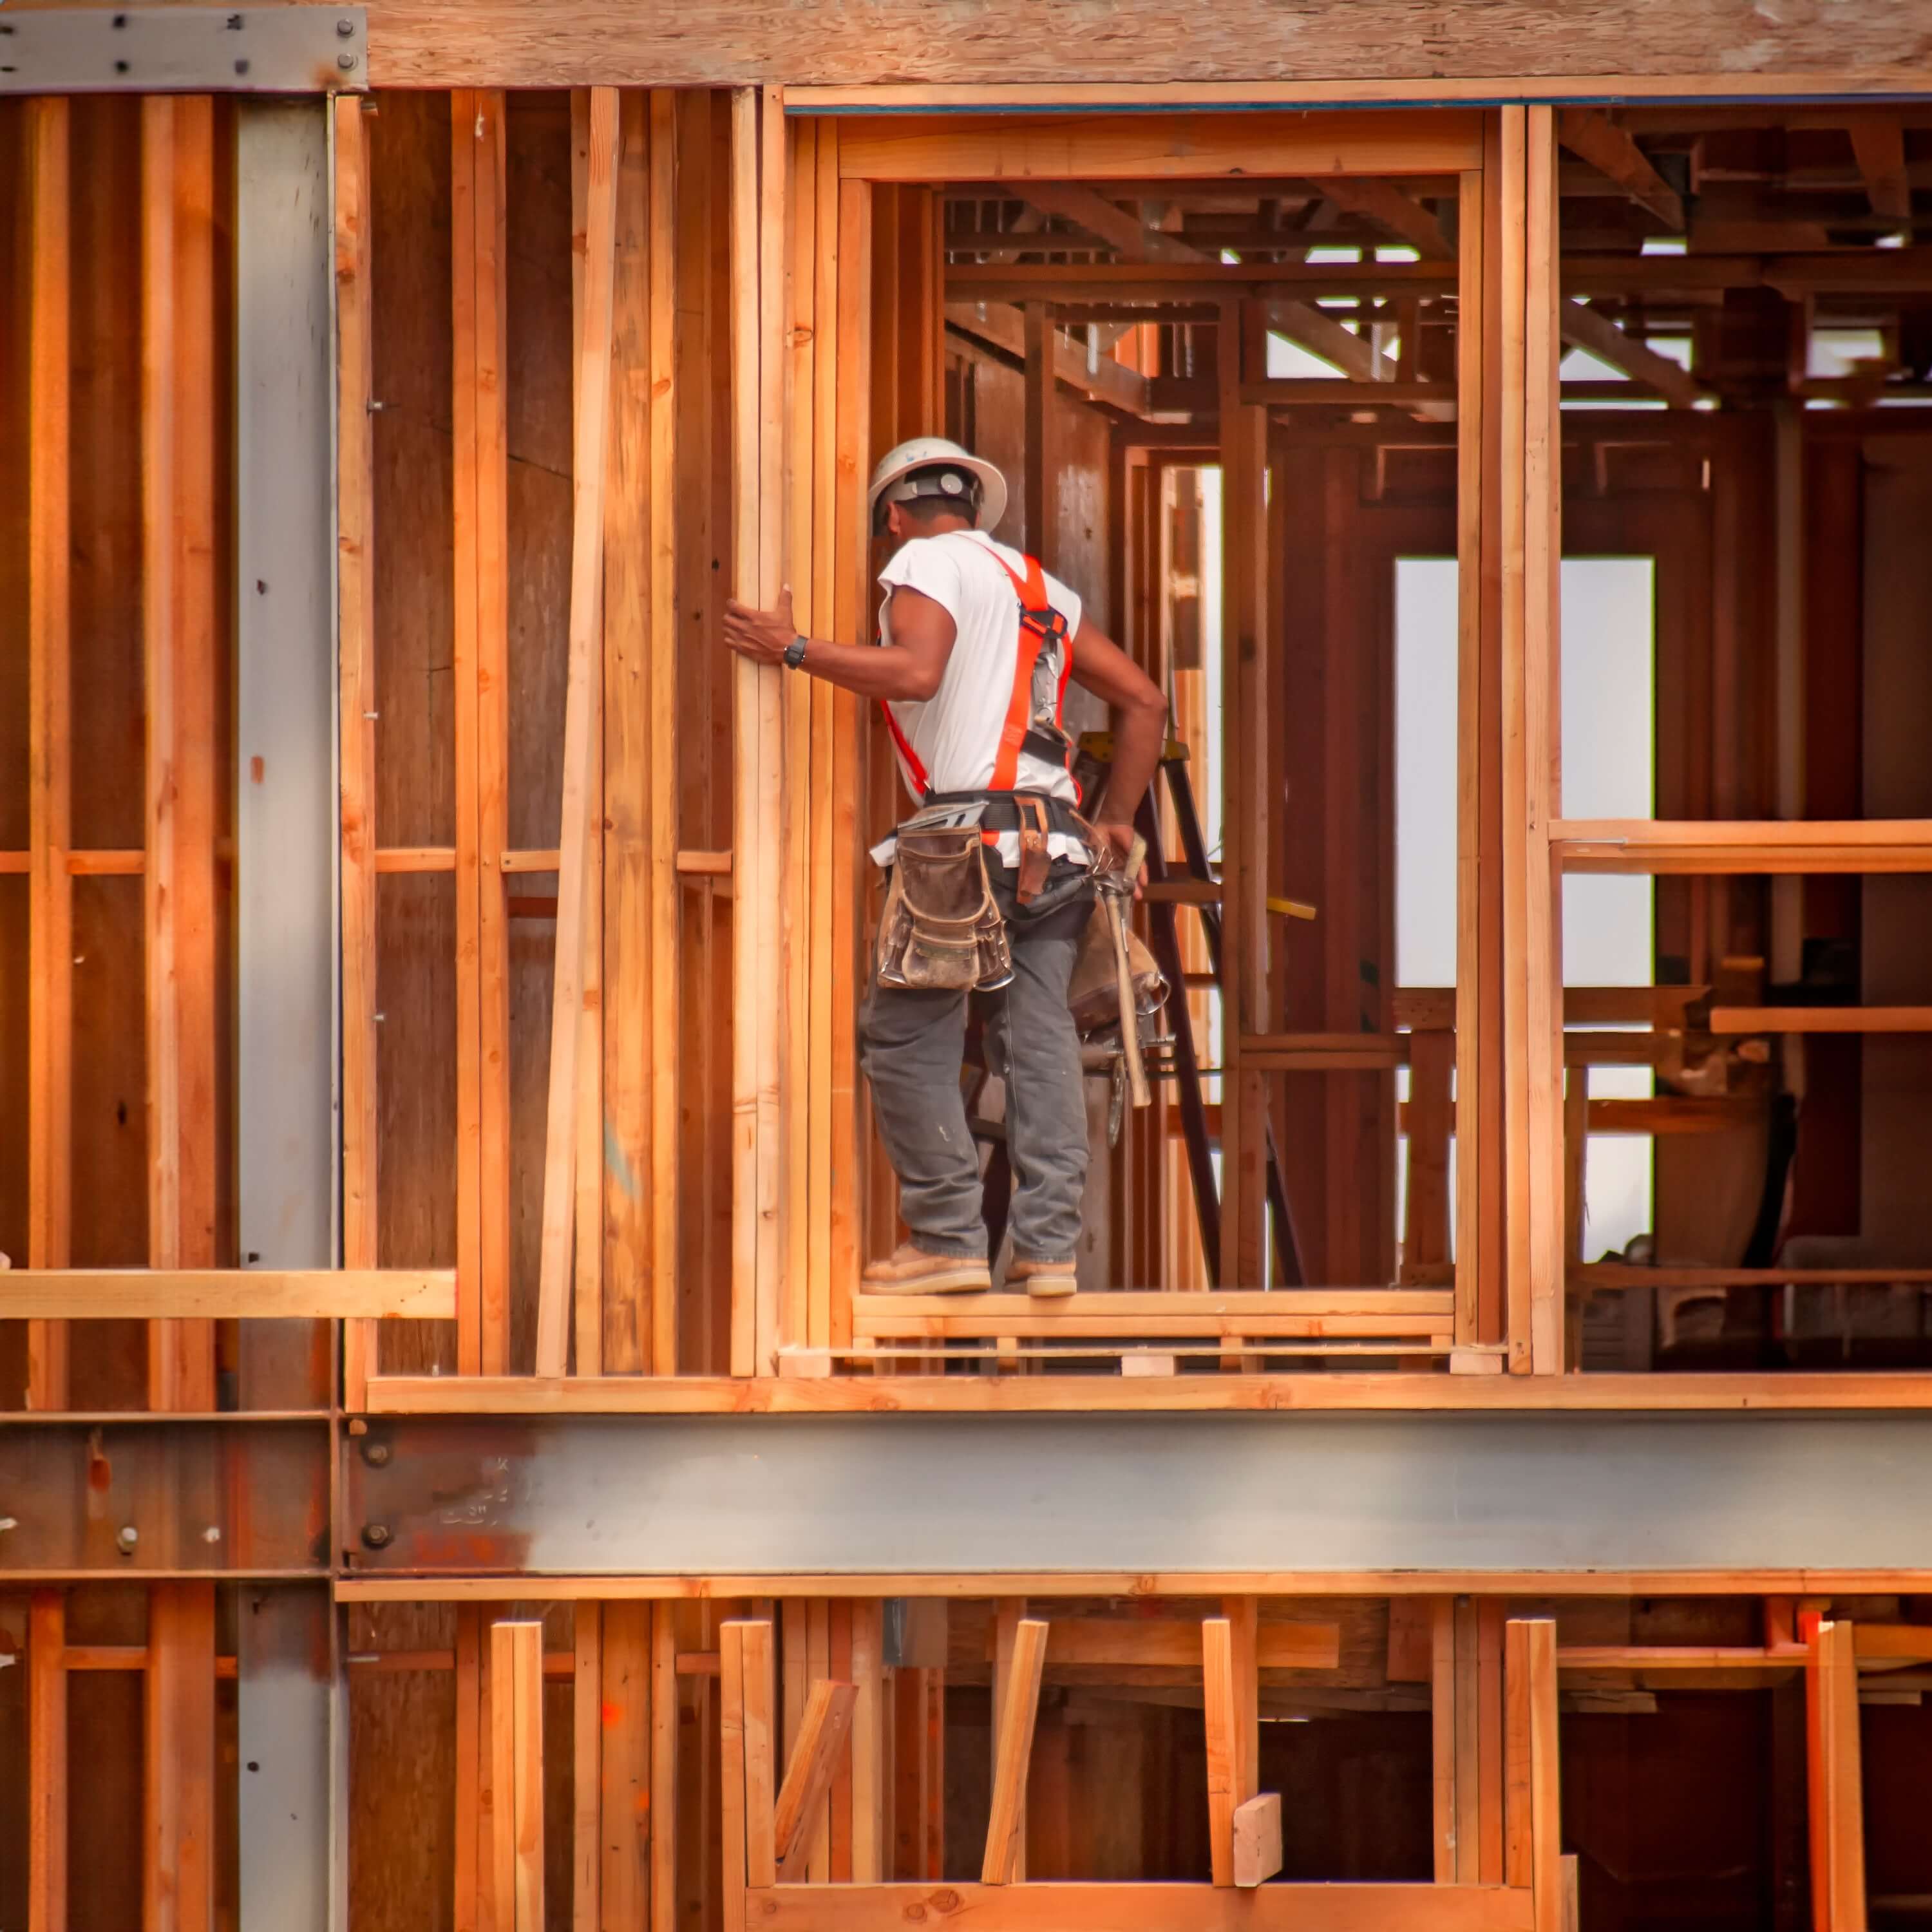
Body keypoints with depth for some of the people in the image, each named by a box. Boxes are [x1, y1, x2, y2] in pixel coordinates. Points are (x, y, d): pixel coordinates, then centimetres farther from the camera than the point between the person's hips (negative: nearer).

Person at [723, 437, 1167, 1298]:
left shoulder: (926, 561, 3)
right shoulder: (1038, 585, 25)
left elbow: (916, 672, -16)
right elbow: (1143, 699, 24)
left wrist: (794, 650, -10)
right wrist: (1117, 819, 28)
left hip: (970, 831, -7)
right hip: (1055, 848, 7)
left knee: (906, 1038, -1)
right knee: (1039, 1039, 5)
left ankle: (949, 1238, -4)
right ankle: (1049, 1247, 0)